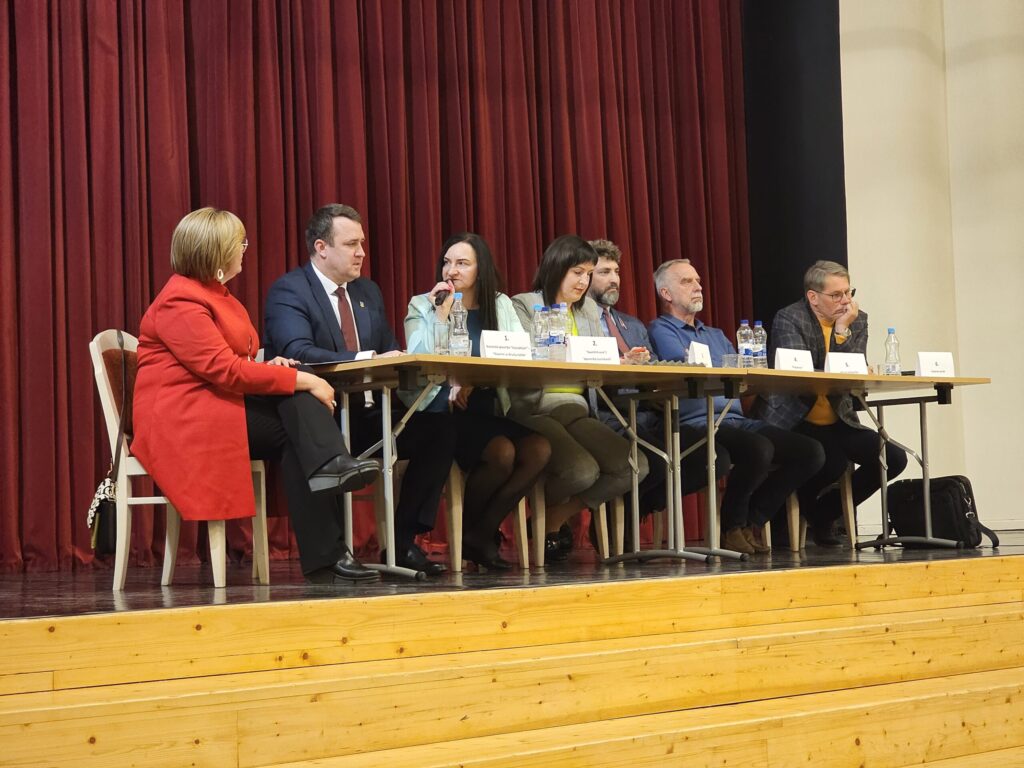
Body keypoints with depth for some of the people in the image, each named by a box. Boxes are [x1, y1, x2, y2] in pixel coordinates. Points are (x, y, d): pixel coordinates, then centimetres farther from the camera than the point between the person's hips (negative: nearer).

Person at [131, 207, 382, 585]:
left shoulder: (215, 292, 17)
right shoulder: (181, 301, -16)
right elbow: (225, 370, -24)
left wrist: (270, 367, -4)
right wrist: (301, 381, -22)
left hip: (219, 402, 9)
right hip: (184, 419, -9)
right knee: (293, 436, -20)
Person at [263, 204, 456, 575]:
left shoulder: (369, 291, 18)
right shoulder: (288, 291, -6)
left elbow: (391, 356, 17)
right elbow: (299, 352, -23)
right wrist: (368, 359, -29)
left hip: (365, 416, 7)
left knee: (439, 428, -14)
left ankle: (403, 541, -8)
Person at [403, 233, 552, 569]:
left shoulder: (501, 305, 13)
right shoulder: (422, 306, 7)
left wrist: (473, 383, -17)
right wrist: (441, 317, -12)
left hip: (488, 411, 4)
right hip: (441, 414, -4)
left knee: (540, 449, -23)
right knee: (502, 452, -30)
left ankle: (482, 533, -6)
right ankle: (467, 531, -2)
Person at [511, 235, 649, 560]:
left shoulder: (589, 310, 21)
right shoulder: (524, 306, 3)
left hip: (578, 410, 7)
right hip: (536, 409, -7)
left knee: (635, 466, -15)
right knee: (582, 470, -31)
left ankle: (553, 521, 2)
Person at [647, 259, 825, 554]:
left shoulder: (716, 335, 31)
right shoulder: (660, 331, 6)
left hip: (738, 420, 8)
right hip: (697, 425, -8)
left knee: (810, 452, -10)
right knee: (759, 449, -35)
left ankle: (752, 521, 3)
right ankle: (732, 527, -9)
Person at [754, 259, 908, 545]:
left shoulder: (857, 320, 7)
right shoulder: (788, 319, -9)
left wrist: (843, 330, -14)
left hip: (837, 422, 7)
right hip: (794, 422, -7)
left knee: (894, 458, -9)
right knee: (834, 464, -33)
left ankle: (823, 515, 10)